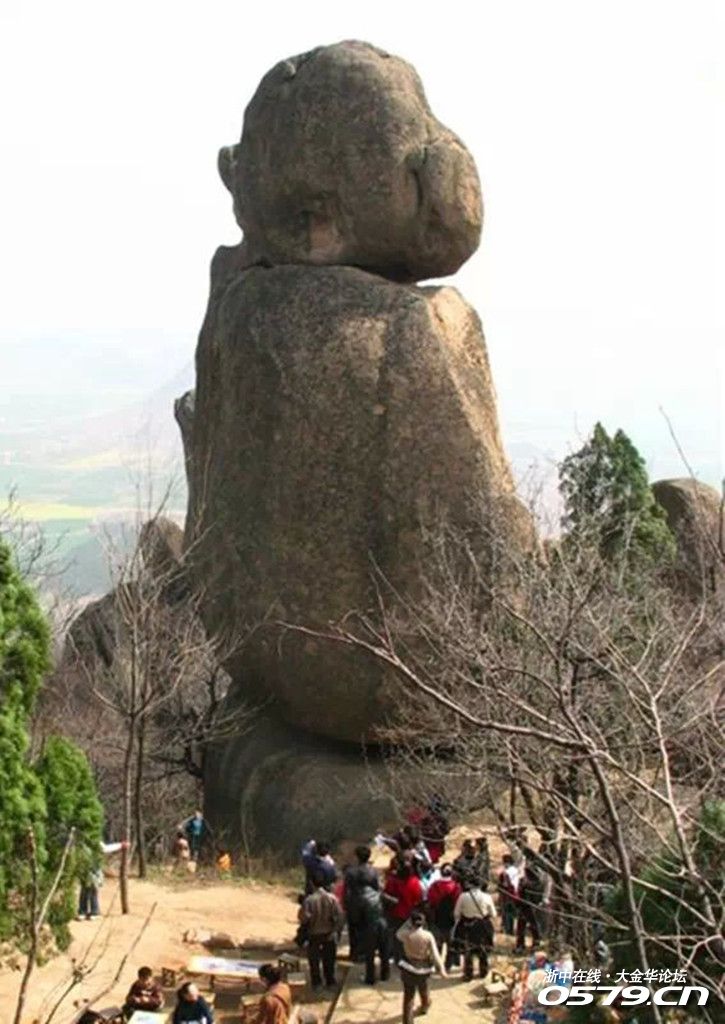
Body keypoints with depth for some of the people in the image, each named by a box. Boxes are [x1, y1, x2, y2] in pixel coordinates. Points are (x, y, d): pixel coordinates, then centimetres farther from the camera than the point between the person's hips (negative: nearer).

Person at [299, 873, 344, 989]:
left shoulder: (309, 900, -18)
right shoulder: (331, 898, -11)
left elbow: (304, 918, -21)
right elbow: (340, 916, -14)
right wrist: (336, 931, -6)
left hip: (314, 934, -2)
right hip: (329, 934, 2)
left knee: (314, 960, 14)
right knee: (329, 960, 16)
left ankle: (316, 983, 18)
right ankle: (330, 982, 22)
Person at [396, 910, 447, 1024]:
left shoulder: (406, 934, -18)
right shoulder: (428, 936, -19)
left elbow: (398, 934, 8)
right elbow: (435, 954, -17)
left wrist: (408, 922, 6)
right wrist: (442, 969, -10)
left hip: (408, 968, -1)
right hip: (424, 969, 1)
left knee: (408, 997, 7)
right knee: (424, 991, 31)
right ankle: (425, 1007, 59)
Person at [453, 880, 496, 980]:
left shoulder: (463, 896, -14)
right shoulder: (486, 897, -12)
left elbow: (456, 913, -6)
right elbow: (493, 914, -4)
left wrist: (457, 924, 10)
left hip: (467, 926, -1)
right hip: (483, 926, 1)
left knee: (467, 951, 11)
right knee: (483, 949, 19)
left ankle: (468, 973, 14)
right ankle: (483, 972, 32)